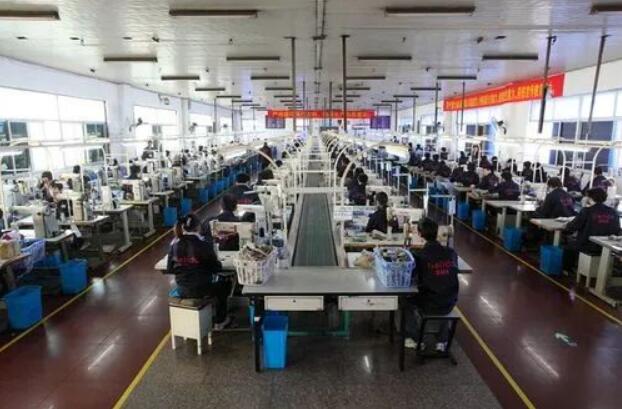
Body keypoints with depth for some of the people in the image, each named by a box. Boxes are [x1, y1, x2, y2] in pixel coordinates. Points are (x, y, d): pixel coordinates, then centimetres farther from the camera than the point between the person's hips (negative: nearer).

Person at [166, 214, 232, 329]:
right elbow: (217, 267, -11)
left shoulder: (175, 245, -6)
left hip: (182, 290, 5)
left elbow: (170, 270, 1)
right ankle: (220, 321, 34)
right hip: (201, 289, -5)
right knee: (225, 284, 27)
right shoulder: (204, 244, -19)